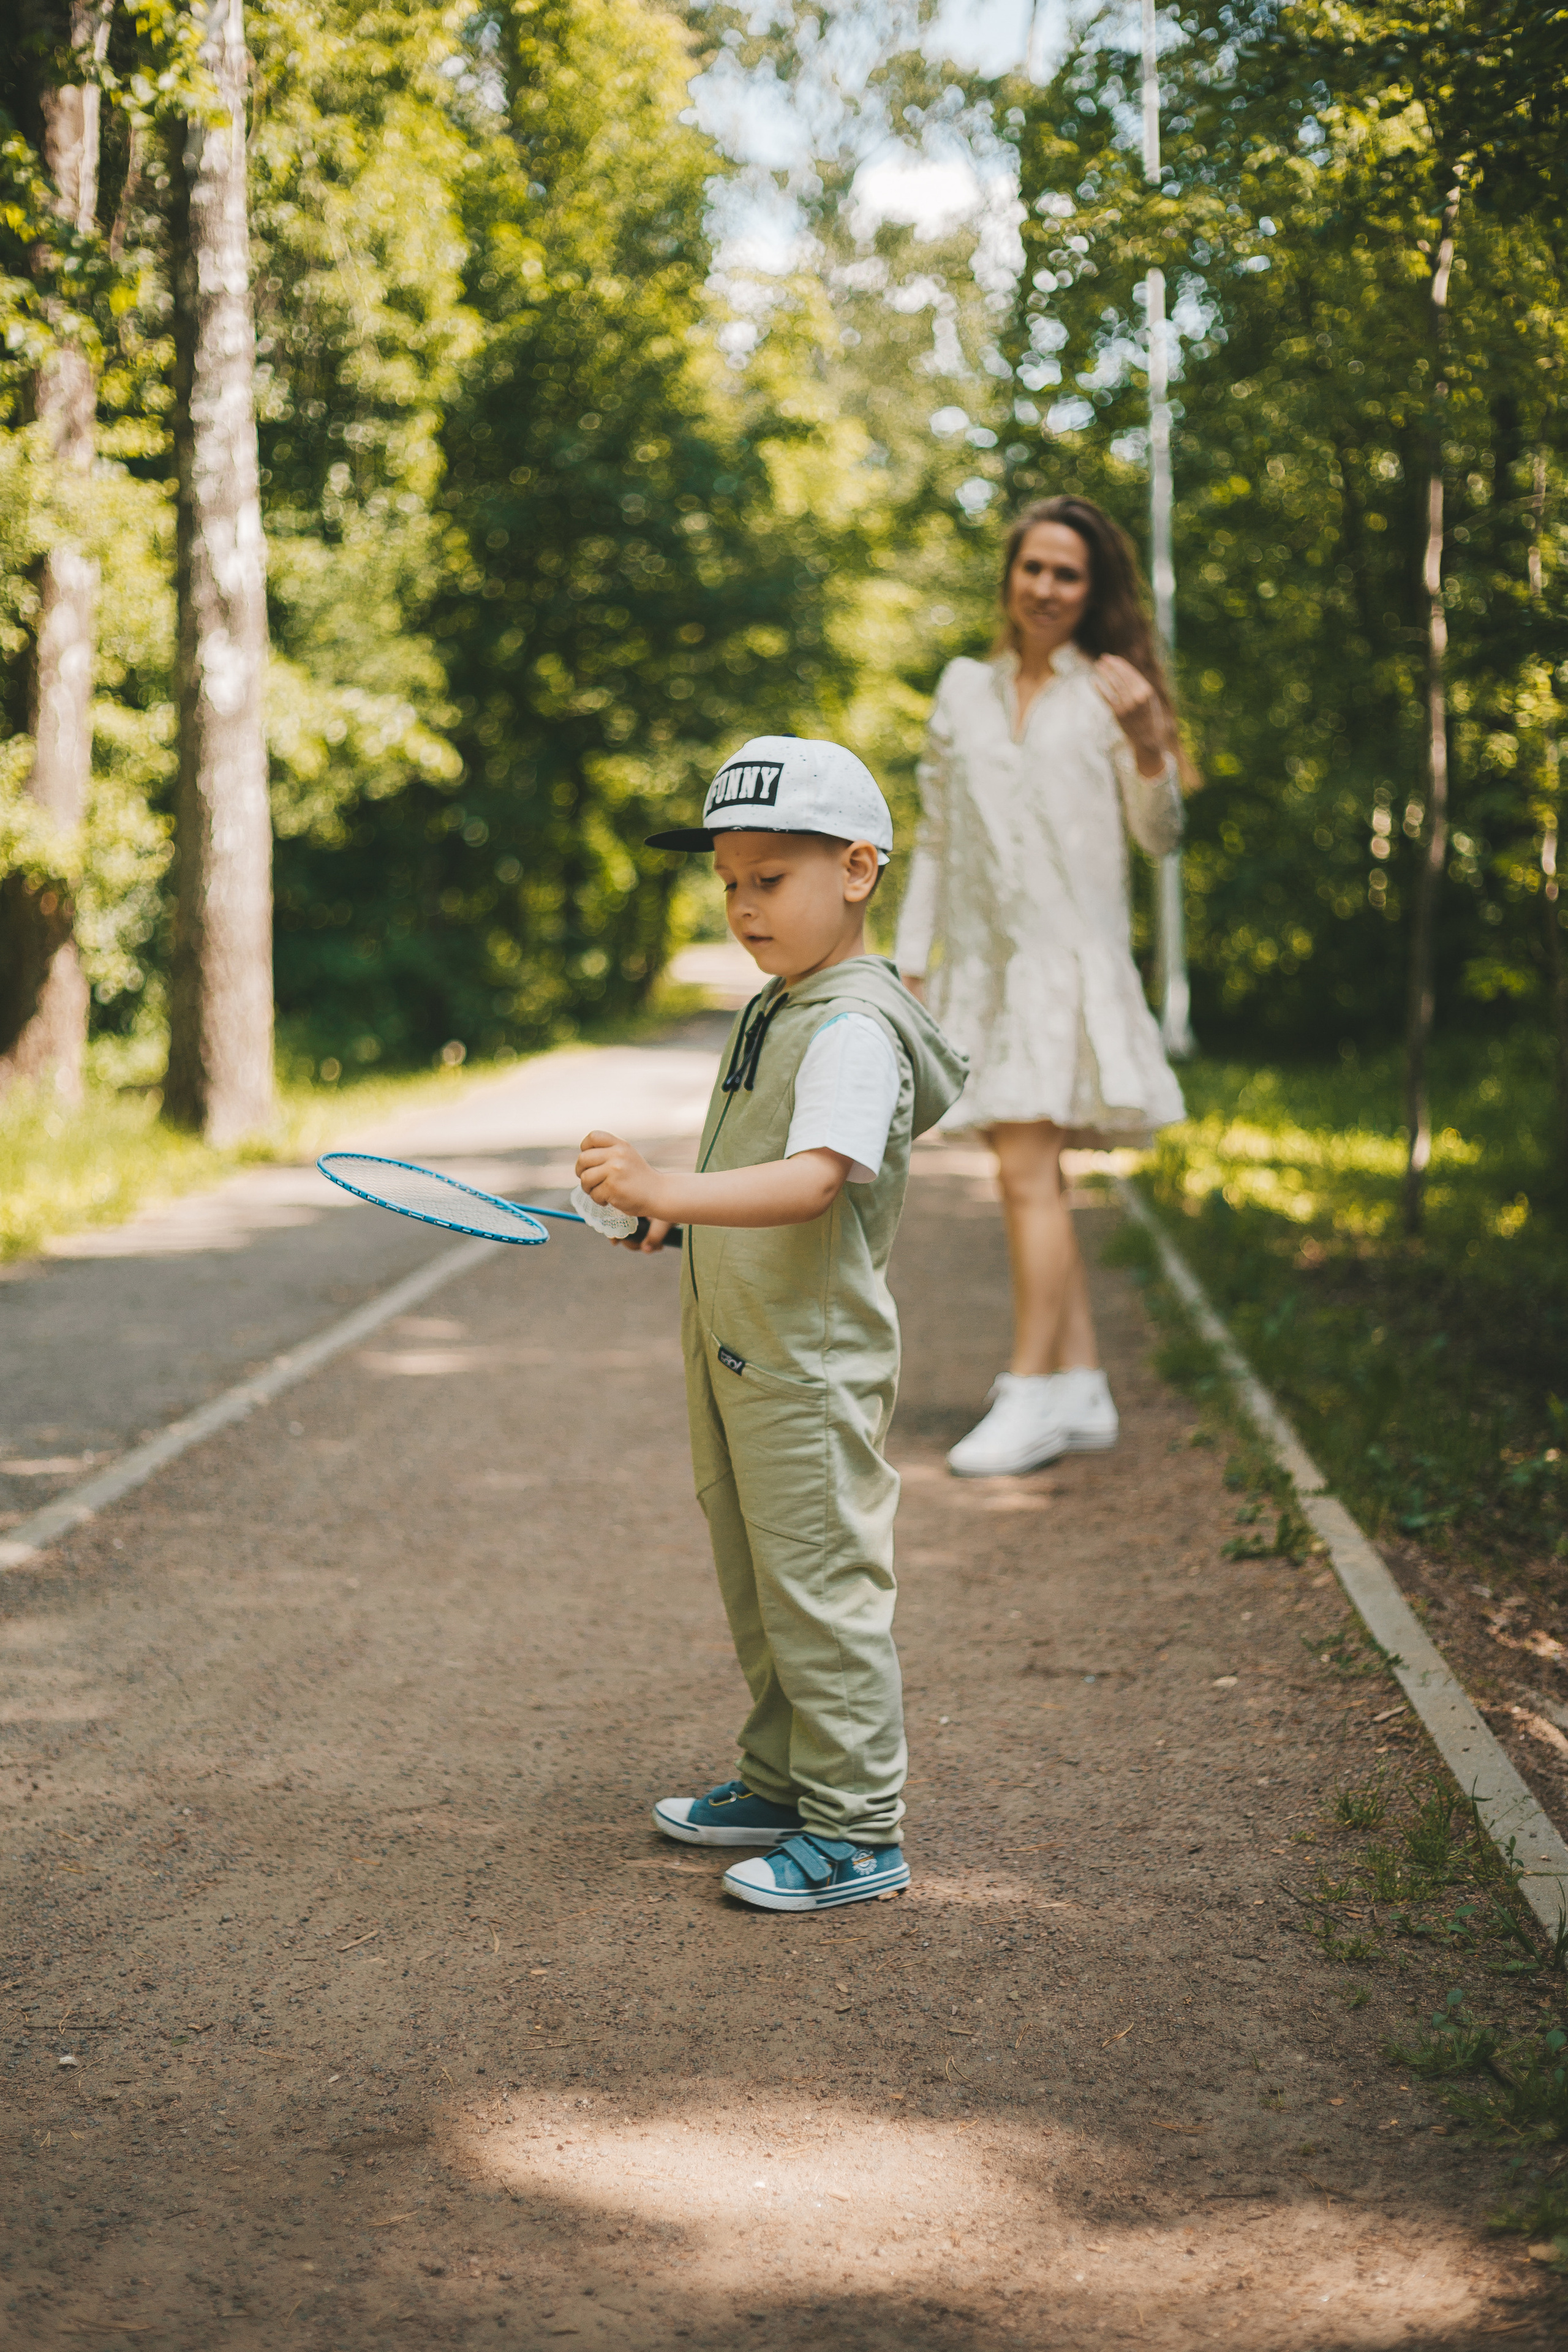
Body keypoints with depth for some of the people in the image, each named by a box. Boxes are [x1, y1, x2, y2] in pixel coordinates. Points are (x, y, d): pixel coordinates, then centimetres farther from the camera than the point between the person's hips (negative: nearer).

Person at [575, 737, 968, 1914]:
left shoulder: (856, 1027, -19)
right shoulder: (776, 1009, 13)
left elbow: (816, 1179, -33)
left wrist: (669, 1189, -43)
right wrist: (677, 1212, 10)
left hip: (810, 1364, -10)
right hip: (736, 1350, 10)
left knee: (821, 1586, -2)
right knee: (758, 1586, 19)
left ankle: (858, 1829, 8)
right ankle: (781, 1783, 32)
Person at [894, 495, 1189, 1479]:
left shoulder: (1108, 691, 2)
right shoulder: (963, 688, 14)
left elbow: (1161, 838, -1)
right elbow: (935, 835, 17)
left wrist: (1147, 743, -18)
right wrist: (909, 957, 13)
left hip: (1069, 955, -5)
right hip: (981, 959, 5)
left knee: (1029, 1171, -13)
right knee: (1032, 1178, 5)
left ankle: (1033, 1395, -9)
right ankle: (1083, 1391, 11)